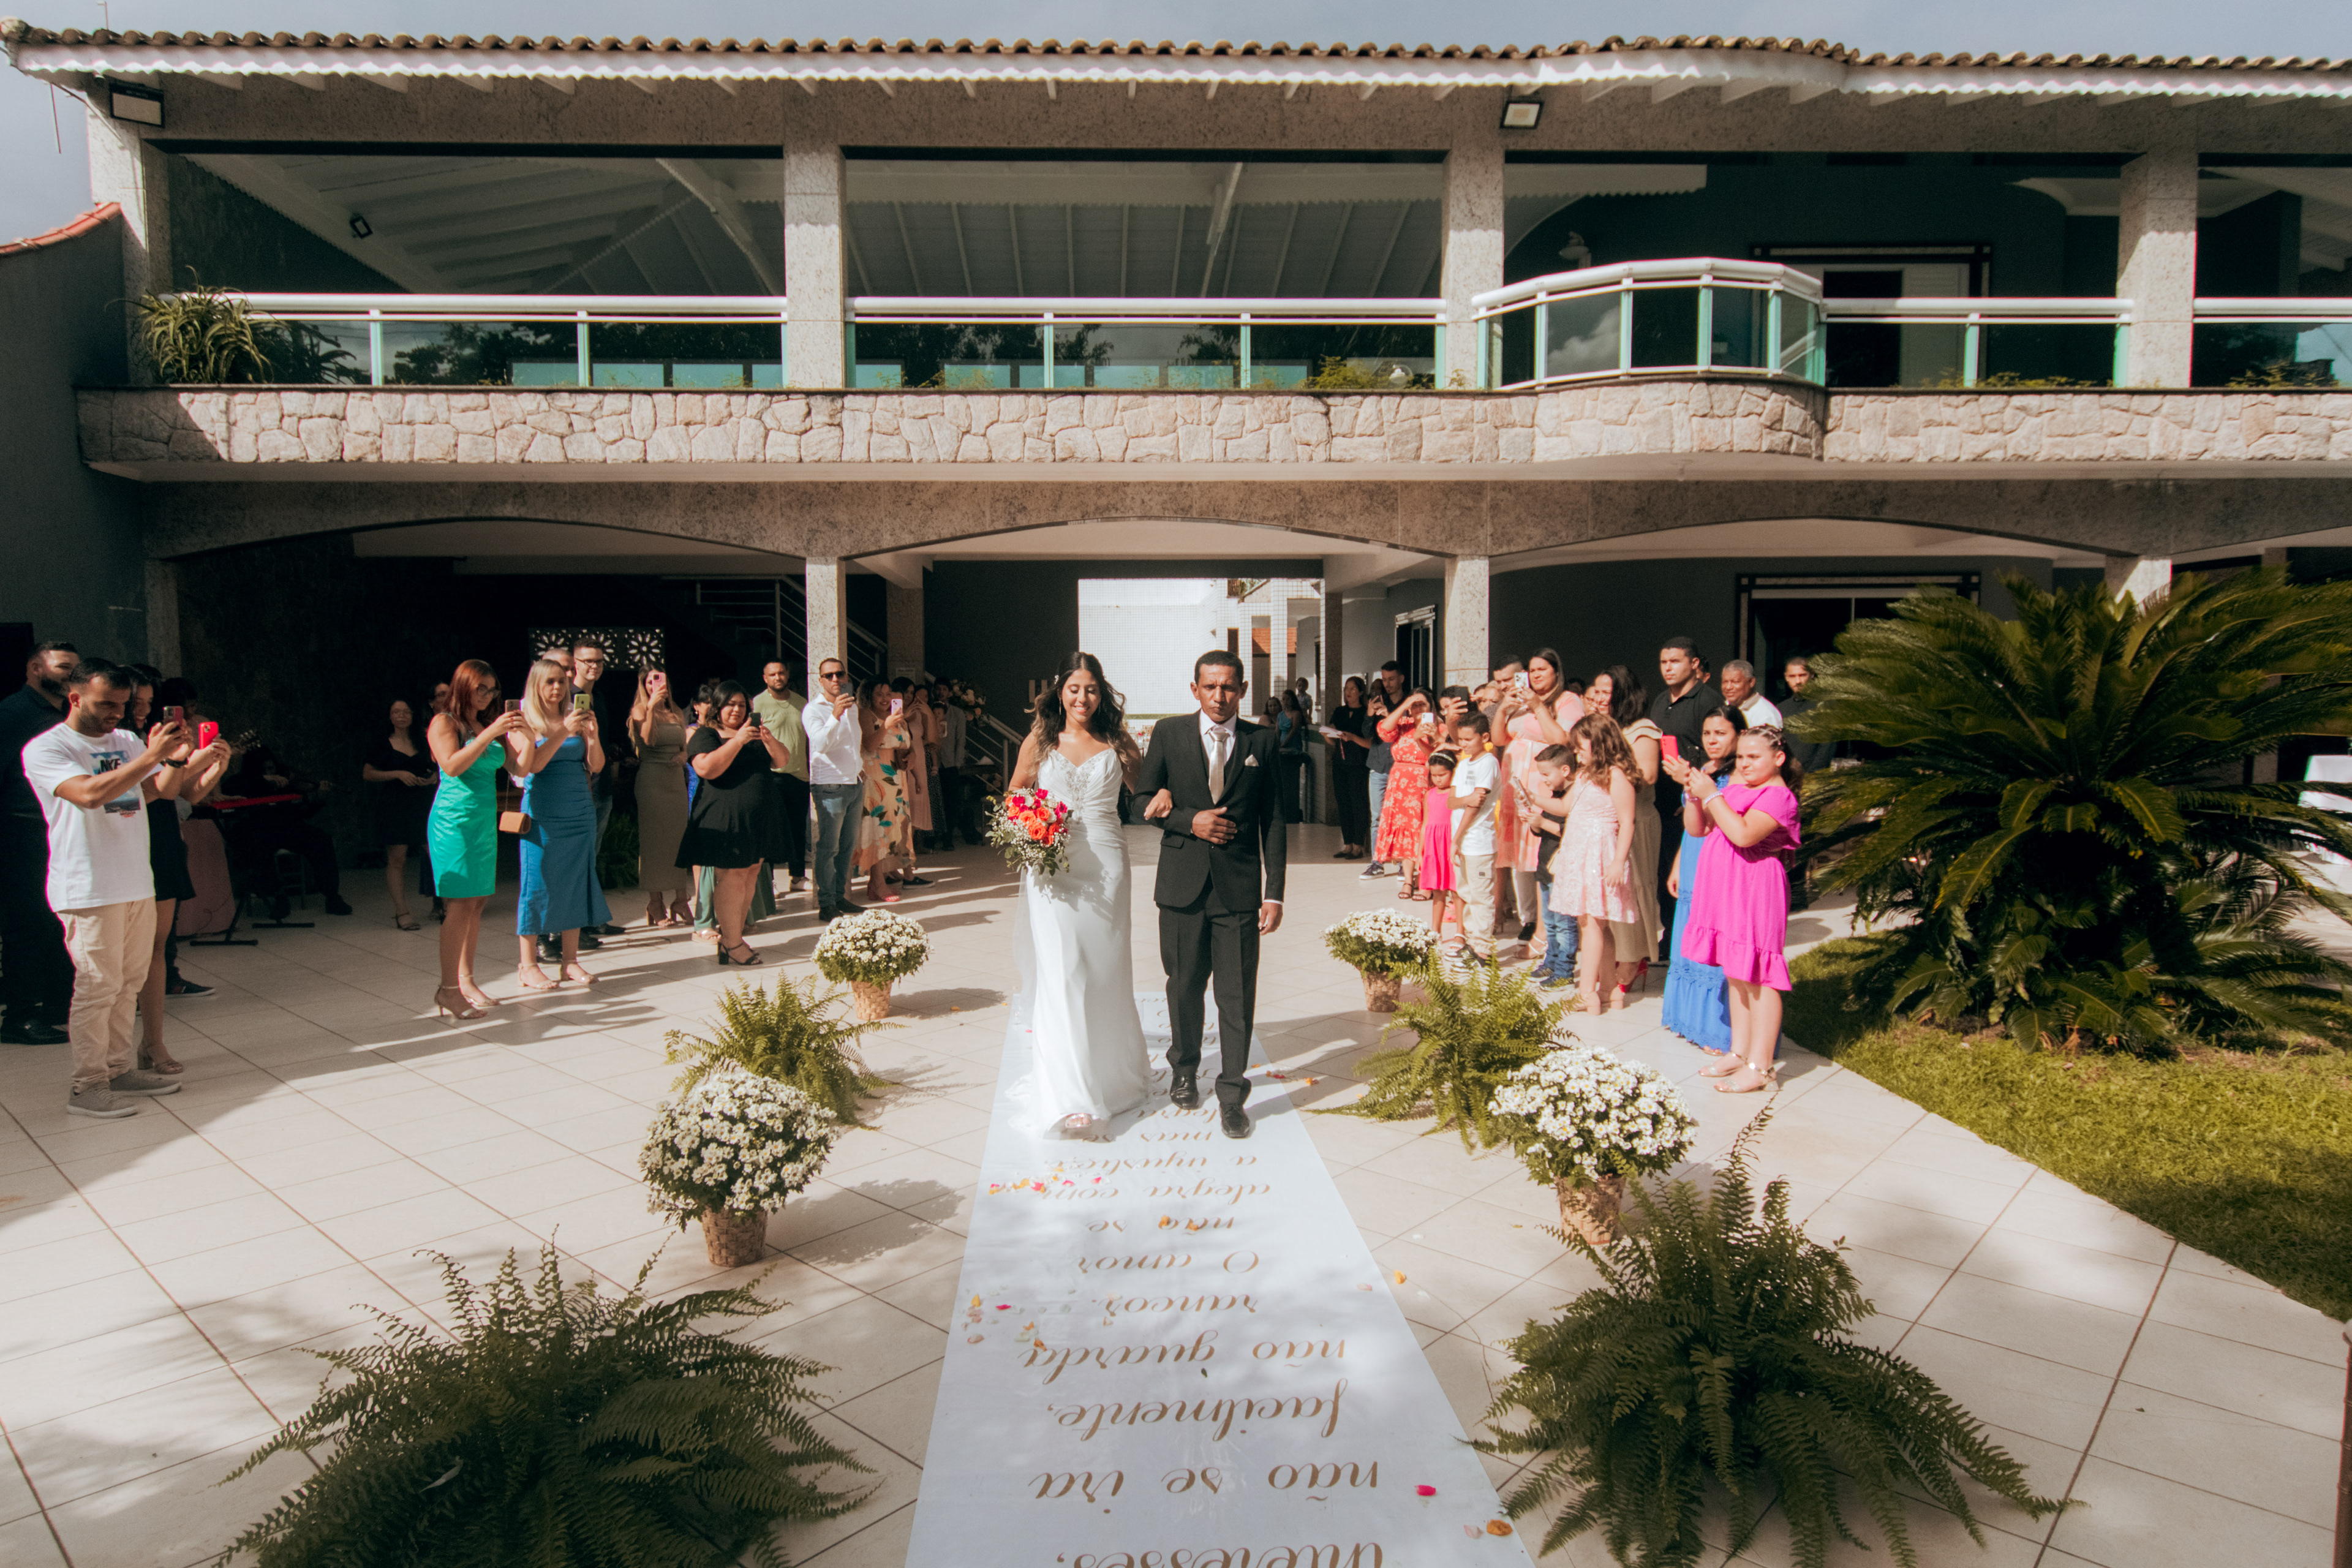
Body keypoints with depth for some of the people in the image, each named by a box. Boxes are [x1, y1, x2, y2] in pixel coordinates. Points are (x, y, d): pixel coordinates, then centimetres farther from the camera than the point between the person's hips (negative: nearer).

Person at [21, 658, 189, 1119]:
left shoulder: (127, 742, 13)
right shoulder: (44, 749, -7)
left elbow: (153, 790, 12)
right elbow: (89, 793, -23)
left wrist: (178, 757, -6)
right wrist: (151, 757, -25)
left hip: (137, 883, 7)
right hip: (88, 888, -7)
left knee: (129, 982, 12)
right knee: (98, 986, -4)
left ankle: (118, 1070, 22)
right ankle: (87, 1087, 4)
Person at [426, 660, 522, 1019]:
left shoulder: (487, 726, 16)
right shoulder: (443, 722, -2)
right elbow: (452, 766, -17)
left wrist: (520, 733, 3)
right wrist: (490, 733, -20)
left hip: (485, 820, 7)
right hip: (454, 819, -7)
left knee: (478, 902, 7)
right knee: (461, 904, -11)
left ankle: (466, 980, 14)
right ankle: (448, 989, -7)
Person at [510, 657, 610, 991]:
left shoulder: (575, 716, 10)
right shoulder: (525, 721, -1)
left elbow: (596, 766, 5)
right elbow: (533, 764, -15)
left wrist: (592, 734, -12)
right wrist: (564, 732, -22)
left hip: (580, 811, 5)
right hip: (542, 812, -4)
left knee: (575, 882, 7)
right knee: (538, 883, -1)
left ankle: (570, 960, 16)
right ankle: (528, 965, 8)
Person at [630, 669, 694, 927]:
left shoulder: (677, 714, 16)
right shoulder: (640, 711, 0)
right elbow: (647, 740, -17)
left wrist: (682, 757, 1)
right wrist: (651, 708, -20)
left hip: (677, 779, 5)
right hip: (651, 778, -5)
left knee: (679, 838, 3)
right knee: (653, 840, -3)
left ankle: (681, 902, 7)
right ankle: (656, 906, 1)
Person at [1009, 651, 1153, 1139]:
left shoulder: (1115, 742, 6)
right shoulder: (1039, 742, 6)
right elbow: (1014, 800, 13)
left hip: (1104, 869, 1)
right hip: (1052, 869, -1)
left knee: (1106, 974, 10)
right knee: (1061, 976, -5)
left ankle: (1111, 1070, 32)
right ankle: (1069, 1095, -3)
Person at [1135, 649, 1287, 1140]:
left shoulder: (1261, 742, 2)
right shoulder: (1169, 733, 2)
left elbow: (1273, 821, 3)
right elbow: (1145, 800, 6)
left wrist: (1274, 893, -2)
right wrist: (1189, 821, -12)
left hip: (1239, 888, -1)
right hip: (1183, 884, 1)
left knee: (1238, 994, 0)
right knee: (1184, 986, 15)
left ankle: (1232, 1094, 13)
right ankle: (1184, 1069, 37)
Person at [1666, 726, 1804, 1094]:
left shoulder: (1778, 796, -11)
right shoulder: (1737, 788, 15)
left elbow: (1744, 834, -26)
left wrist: (1711, 795, -19)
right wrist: (1695, 793, -2)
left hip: (1756, 891, -9)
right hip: (1728, 889, 9)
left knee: (1759, 976, -5)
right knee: (1737, 974, 14)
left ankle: (1760, 1066, 0)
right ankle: (1740, 1053, 24)